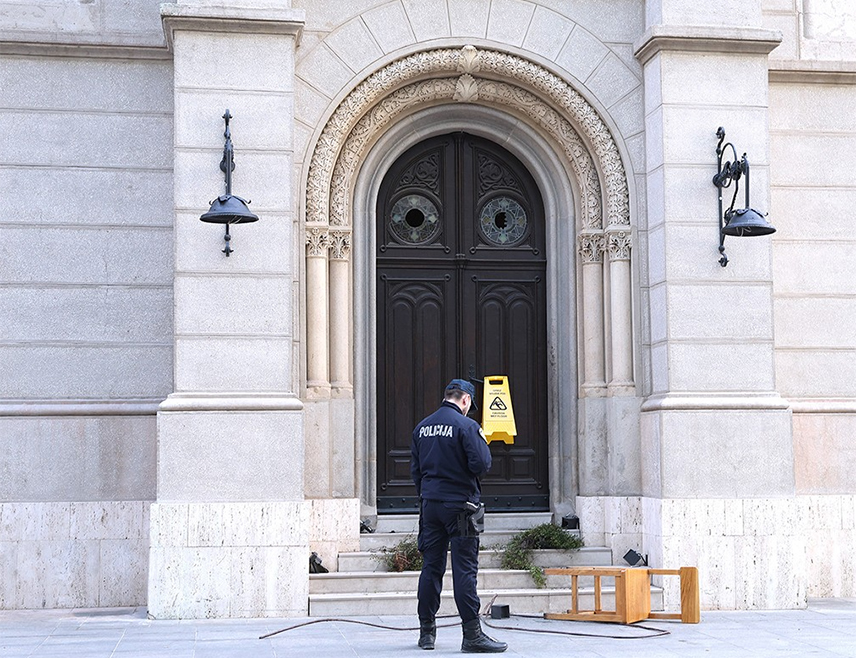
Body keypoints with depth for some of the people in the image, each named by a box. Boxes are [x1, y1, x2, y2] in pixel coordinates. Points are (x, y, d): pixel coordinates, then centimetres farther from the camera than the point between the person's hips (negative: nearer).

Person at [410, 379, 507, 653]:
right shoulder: (466, 425, -10)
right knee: (465, 568, -6)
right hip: (458, 505, -6)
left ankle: (426, 631, 15)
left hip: (430, 504, 6)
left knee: (431, 566, 10)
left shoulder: (422, 427, 10)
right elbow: (481, 465, -16)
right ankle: (472, 635, -6)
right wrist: (483, 442, 3)